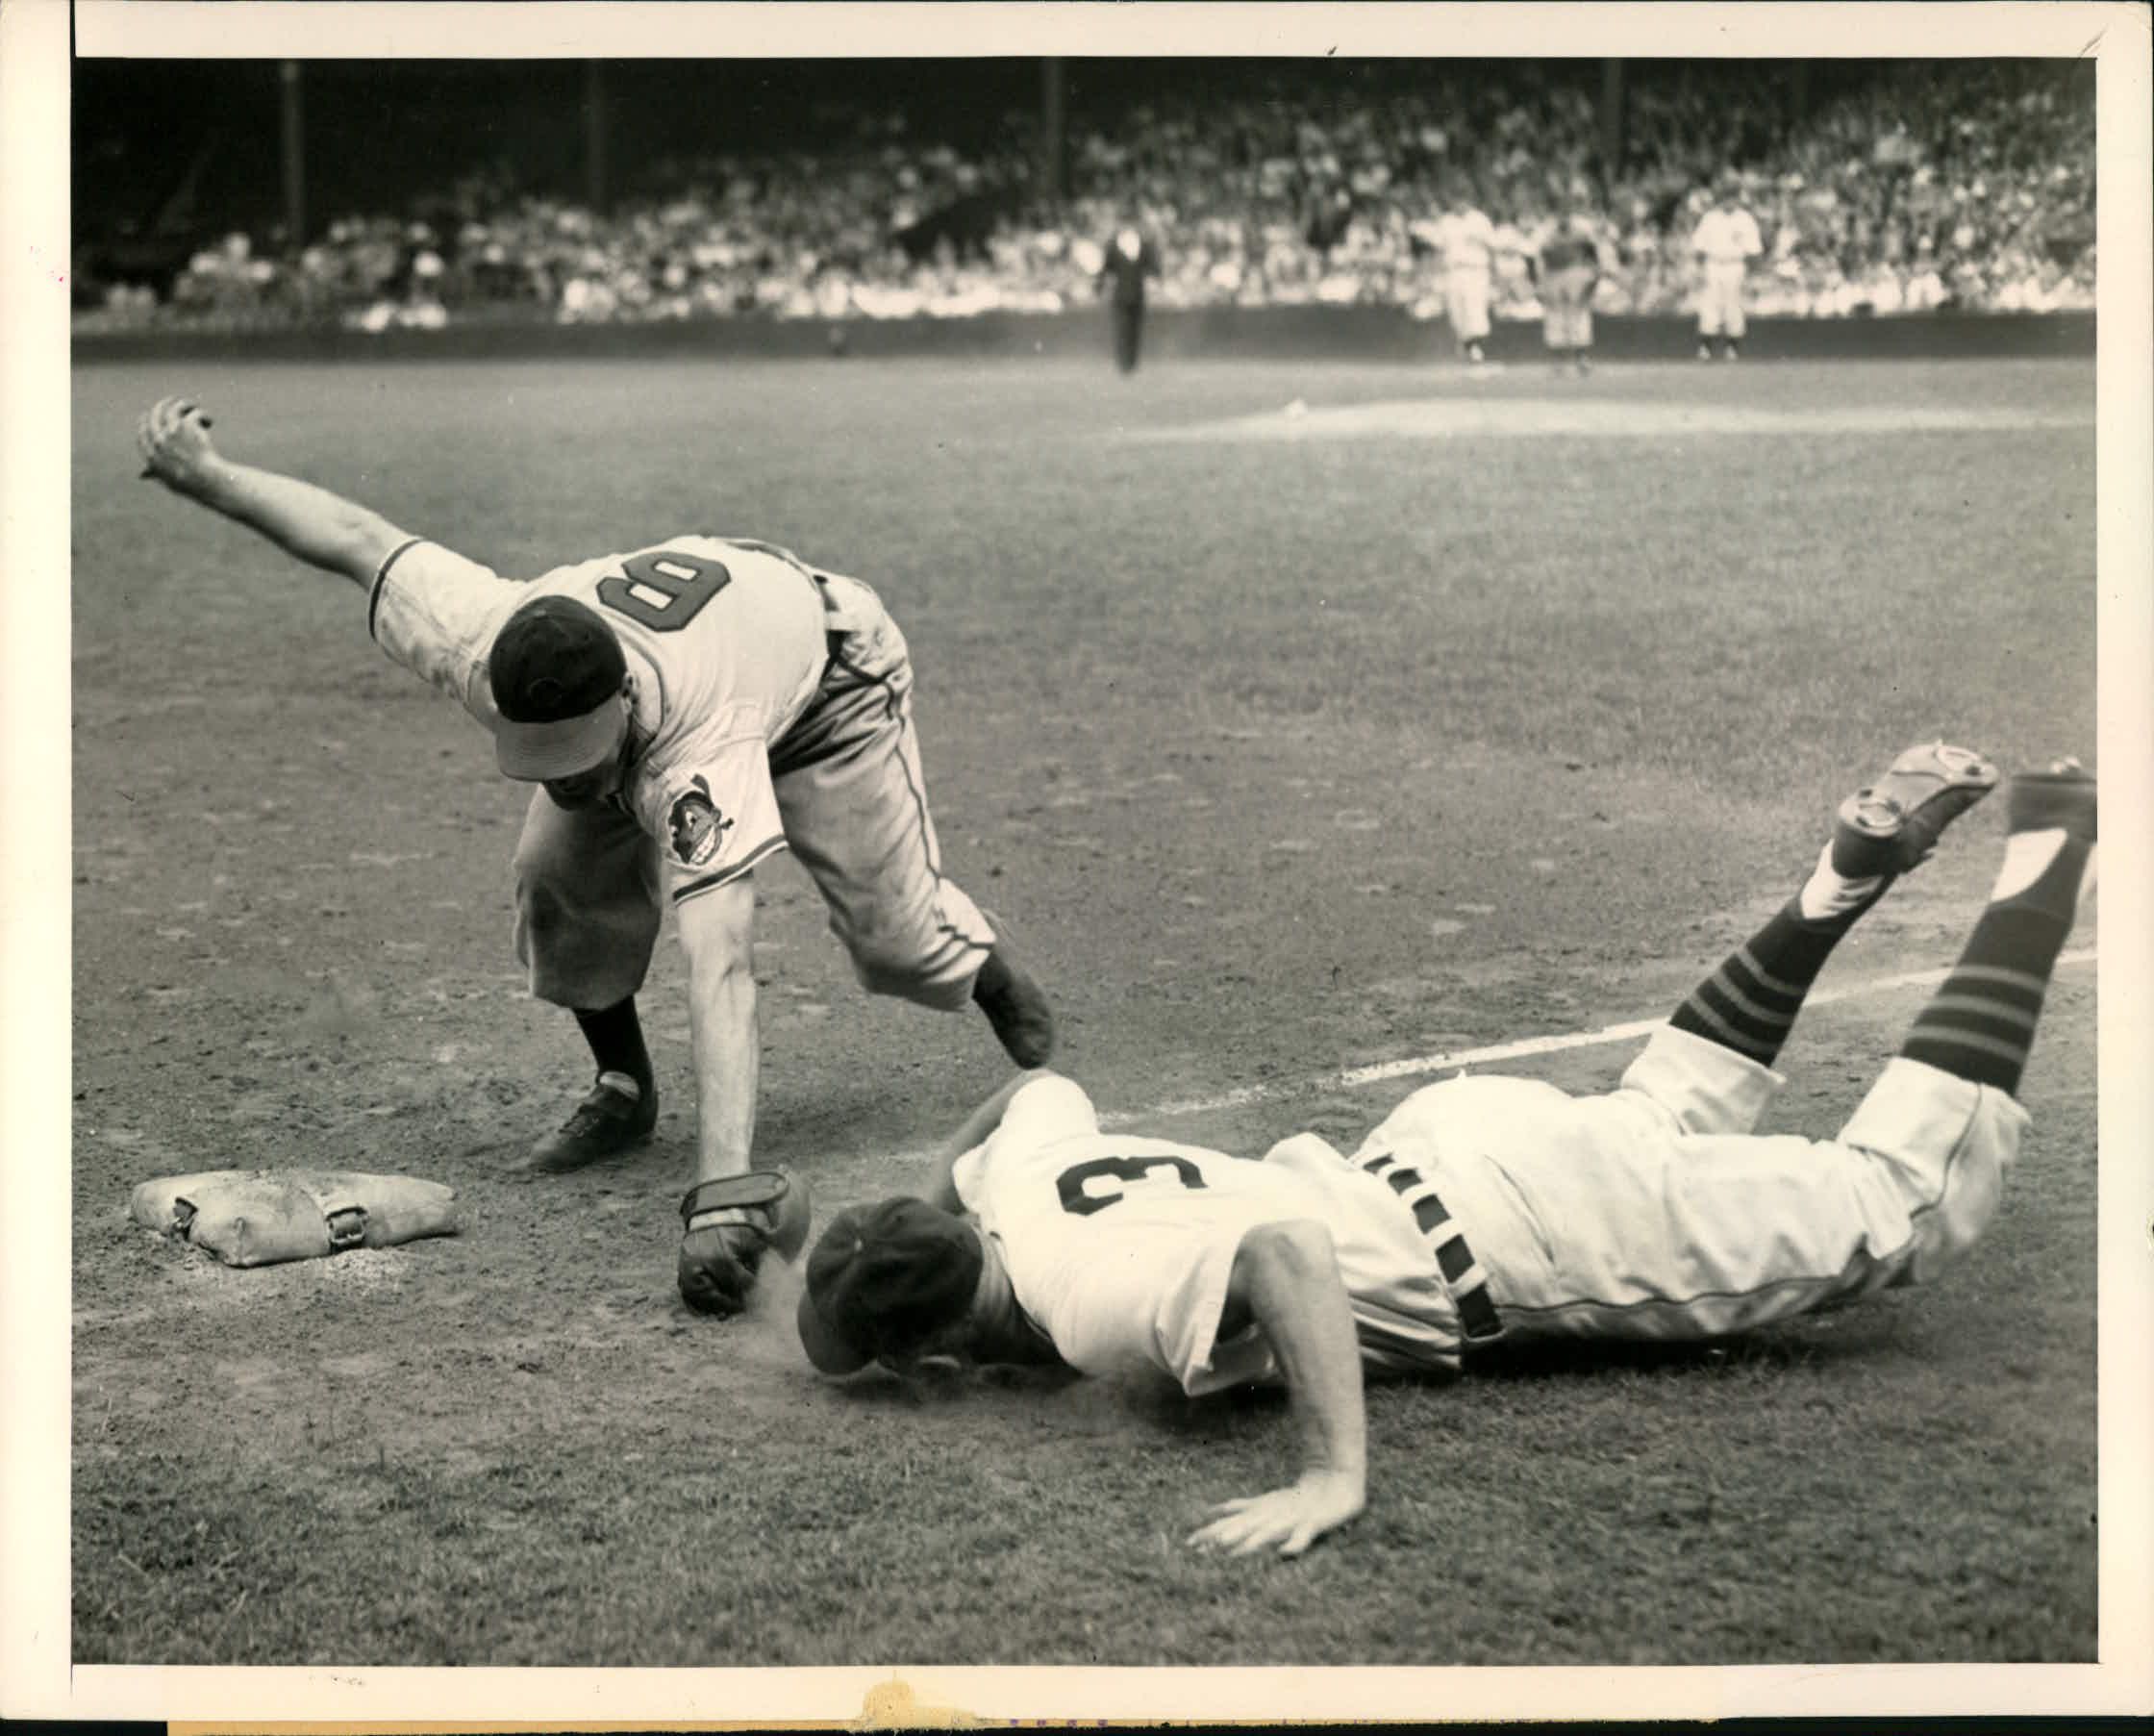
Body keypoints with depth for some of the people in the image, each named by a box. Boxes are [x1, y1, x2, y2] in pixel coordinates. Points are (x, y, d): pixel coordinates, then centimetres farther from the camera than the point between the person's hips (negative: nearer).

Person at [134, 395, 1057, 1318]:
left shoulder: (701, 755, -51)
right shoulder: (476, 645, -38)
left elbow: (719, 973, -60)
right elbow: (359, 538, -20)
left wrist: (722, 1192, -67)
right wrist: (207, 475, -7)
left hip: (825, 678, -4)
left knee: (896, 937, -6)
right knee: (560, 876, -18)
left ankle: (990, 972, 32)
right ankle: (622, 1089, 7)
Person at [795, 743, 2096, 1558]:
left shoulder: (1096, 1301, -31)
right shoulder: (1013, 1169, -6)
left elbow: (1283, 1250, -48)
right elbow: (1043, 1081, 17)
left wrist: (1338, 1477, -48)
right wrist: (931, 1213, 17)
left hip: (1519, 1236, -8)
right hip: (1455, 1143, 8)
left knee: (1911, 1208, 6)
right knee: (1665, 1128, 37)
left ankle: (2044, 853, 13)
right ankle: (1856, 870, 30)